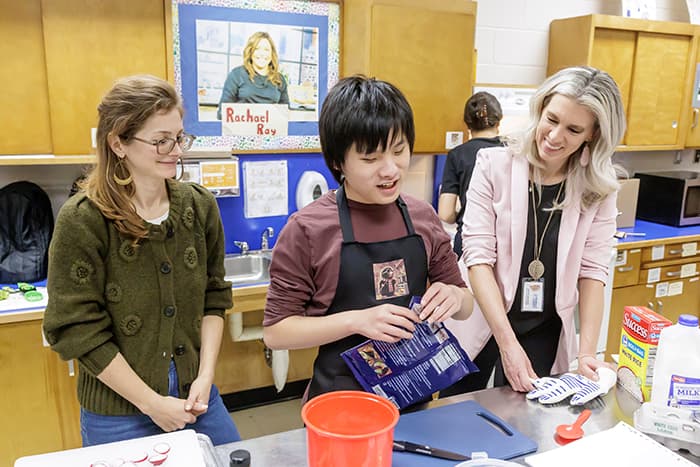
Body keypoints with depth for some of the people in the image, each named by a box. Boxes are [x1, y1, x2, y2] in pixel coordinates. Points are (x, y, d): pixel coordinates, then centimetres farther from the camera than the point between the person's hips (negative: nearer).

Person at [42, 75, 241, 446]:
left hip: (196, 394, 4)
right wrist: (152, 403, -13)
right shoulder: (81, 220, -15)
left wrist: (205, 377, -6)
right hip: (118, 413, -3)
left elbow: (214, 298, 2)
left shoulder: (199, 206, -3)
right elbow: (77, 331, -14)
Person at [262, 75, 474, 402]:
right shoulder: (307, 229, -15)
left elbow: (465, 306, 8)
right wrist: (356, 320, -25)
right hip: (340, 403, -3)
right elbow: (275, 331, -12)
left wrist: (453, 296, -15)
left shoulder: (423, 217, -3)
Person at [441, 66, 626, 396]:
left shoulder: (598, 189, -4)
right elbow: (478, 255, -17)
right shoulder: (494, 165, -12)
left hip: (545, 335, 2)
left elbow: (592, 269, -5)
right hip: (479, 328, -1)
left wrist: (587, 352, -14)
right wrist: (507, 342, -21)